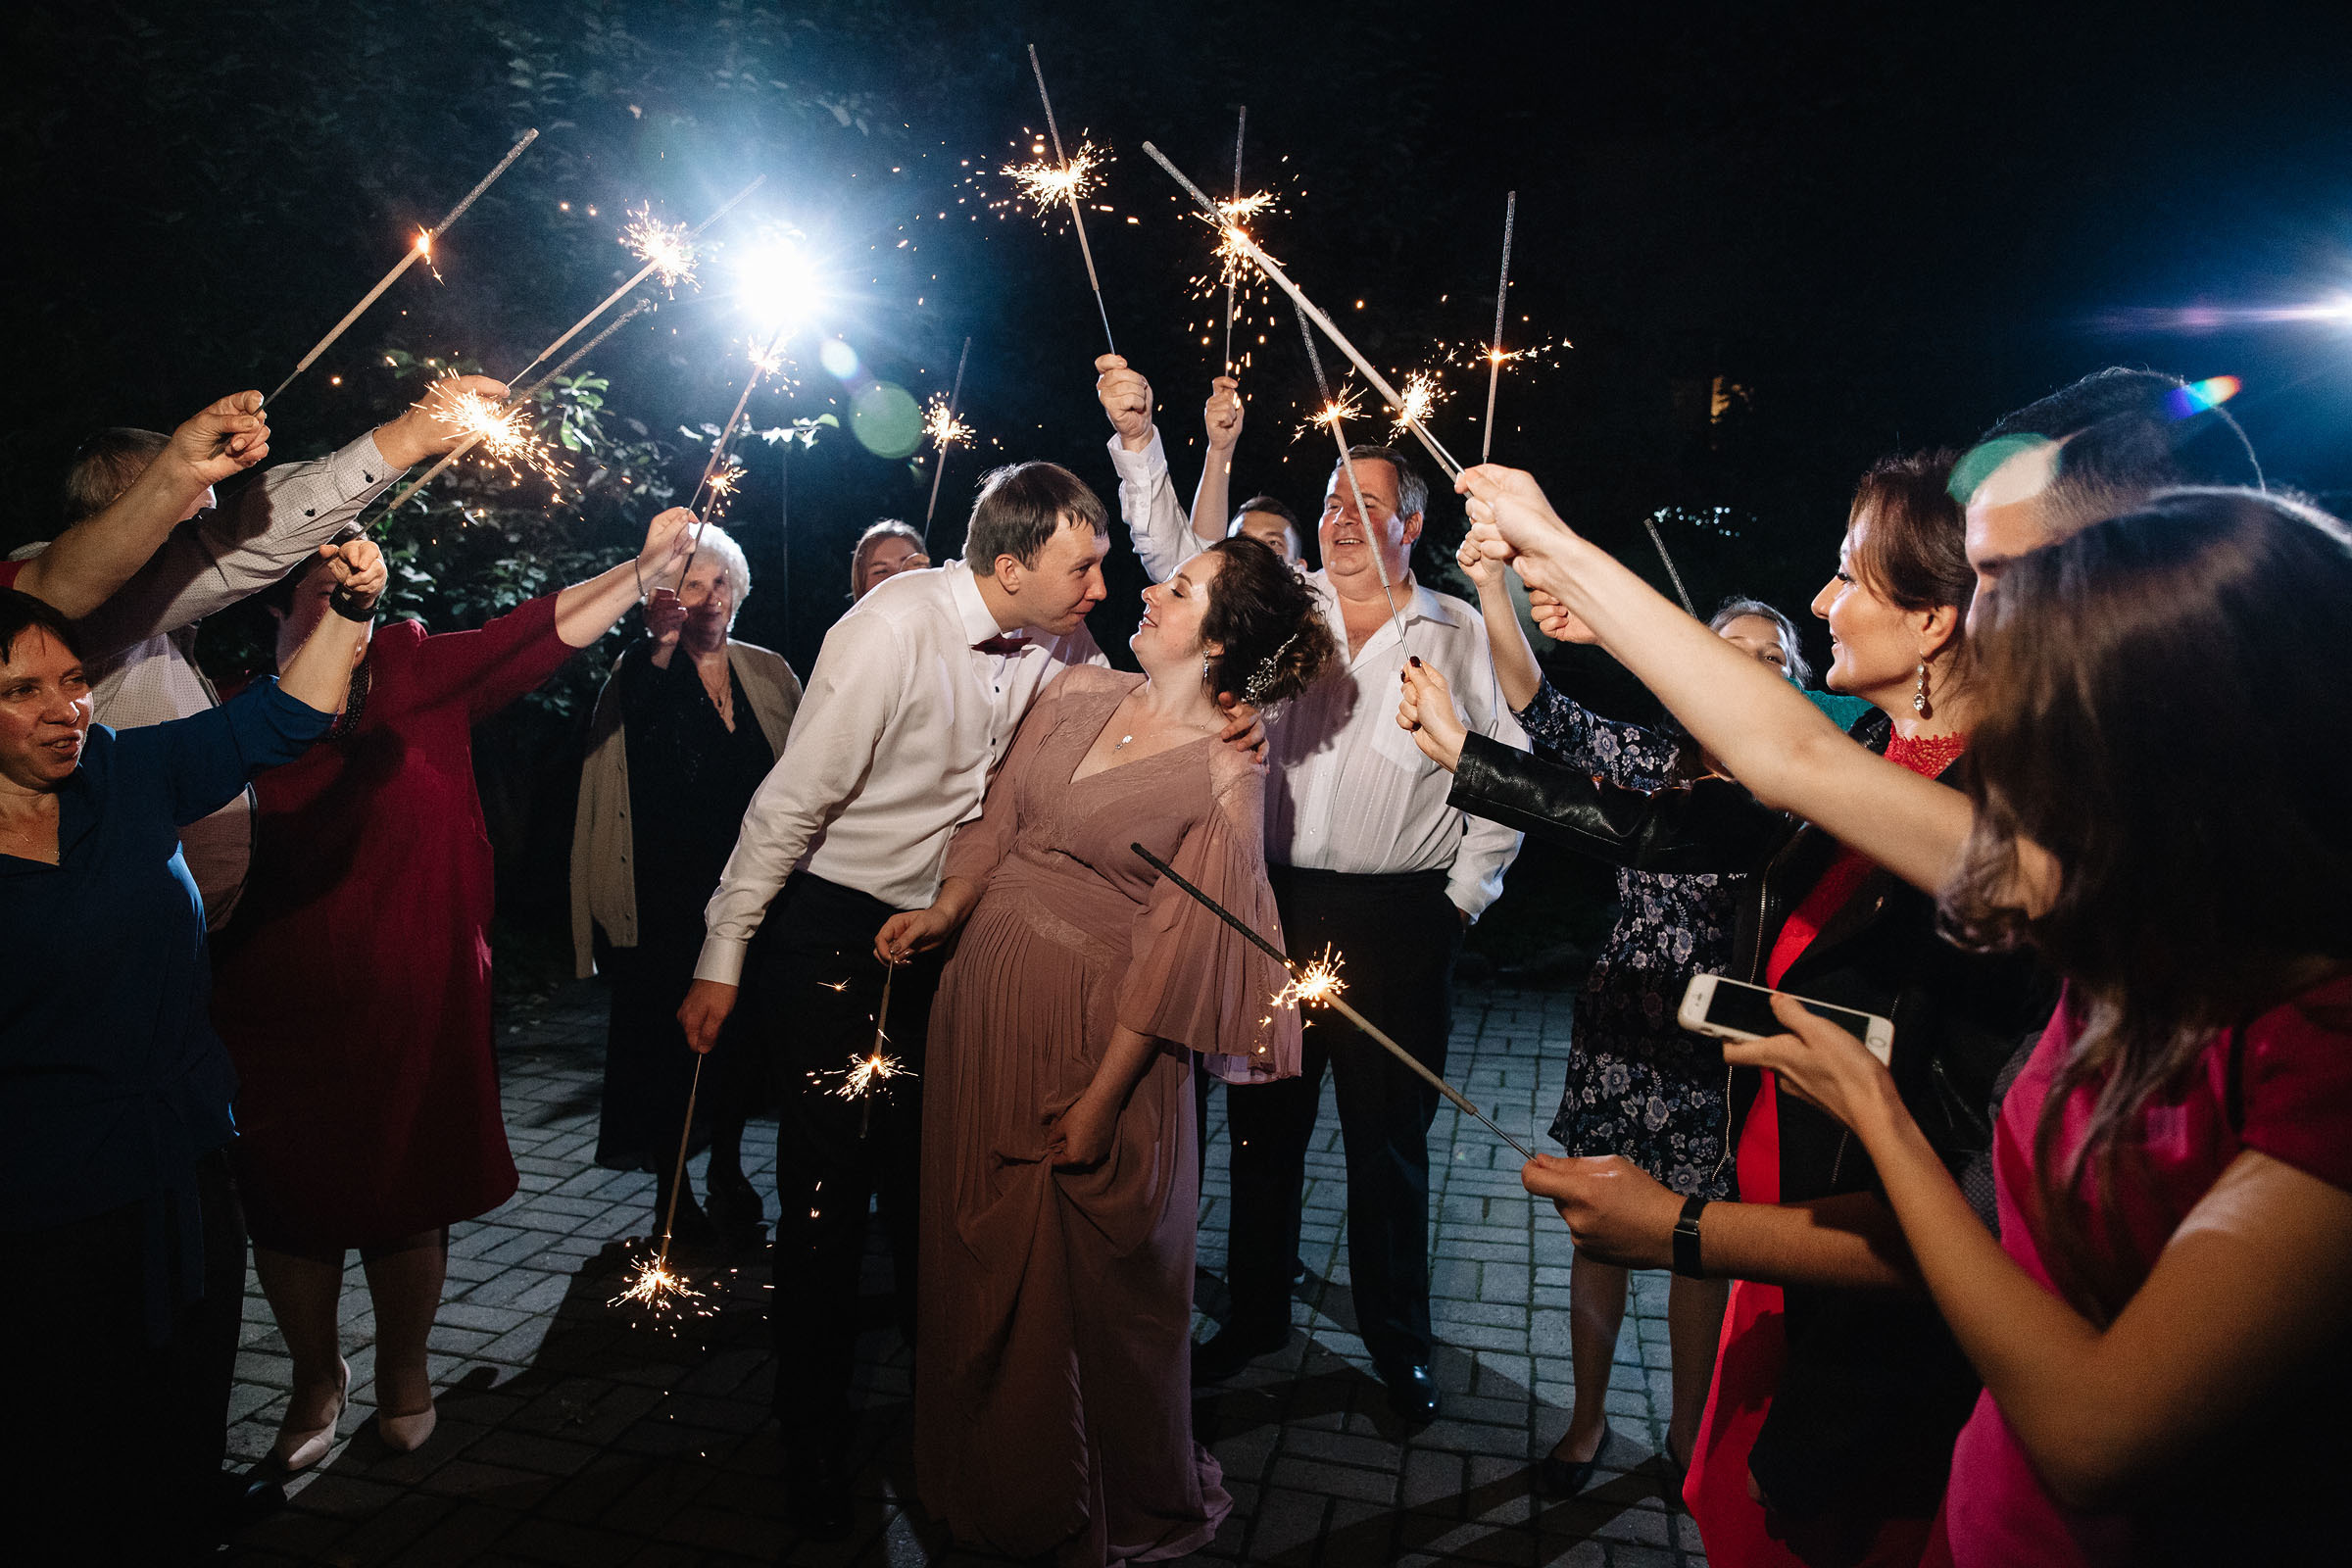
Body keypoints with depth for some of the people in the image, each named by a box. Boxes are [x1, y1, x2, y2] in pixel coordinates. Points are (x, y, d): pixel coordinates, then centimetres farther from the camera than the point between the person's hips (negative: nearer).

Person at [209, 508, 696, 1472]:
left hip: (417, 999, 0)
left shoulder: (417, 673, 0)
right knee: (291, 1195, 11)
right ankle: (317, 1376, 37)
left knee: (408, 1188, 10)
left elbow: (540, 633, -11)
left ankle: (404, 1367, 34)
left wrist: (646, 567, -21)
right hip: (278, 1010, 0)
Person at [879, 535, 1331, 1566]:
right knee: (981, 1257, 17)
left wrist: (1101, 1098, -15)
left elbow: (1176, 947, -14)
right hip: (984, 993, 6)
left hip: (1097, 1026, -5)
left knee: (1096, 1276, 10)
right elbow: (996, 820, 9)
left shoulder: (1227, 772, -12)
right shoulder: (1077, 693, 4)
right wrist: (945, 911, -8)